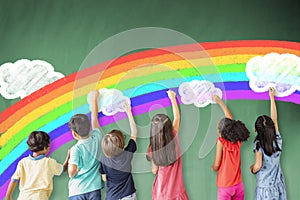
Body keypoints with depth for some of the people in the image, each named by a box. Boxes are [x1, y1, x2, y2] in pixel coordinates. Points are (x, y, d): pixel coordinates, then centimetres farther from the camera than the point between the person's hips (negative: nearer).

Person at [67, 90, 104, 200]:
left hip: (77, 191, -4)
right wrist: (94, 98, 24)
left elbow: (72, 172, -23)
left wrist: (70, 157, -2)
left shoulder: (76, 149, -15)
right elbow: (94, 118, 12)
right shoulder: (96, 138, -3)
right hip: (94, 188, 4)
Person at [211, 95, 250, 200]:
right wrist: (220, 102, 18)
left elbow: (216, 165, -13)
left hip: (225, 186, -5)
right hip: (238, 185, 5)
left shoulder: (221, 141, -13)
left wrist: (213, 168, 11)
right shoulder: (238, 142, 1)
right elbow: (231, 121, 12)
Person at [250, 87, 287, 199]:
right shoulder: (277, 140, -4)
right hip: (279, 186, 4)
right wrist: (272, 97, 13)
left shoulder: (259, 144, -16)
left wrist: (252, 169, 4)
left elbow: (258, 166, -20)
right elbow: (274, 119, 5)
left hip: (265, 187, -4)